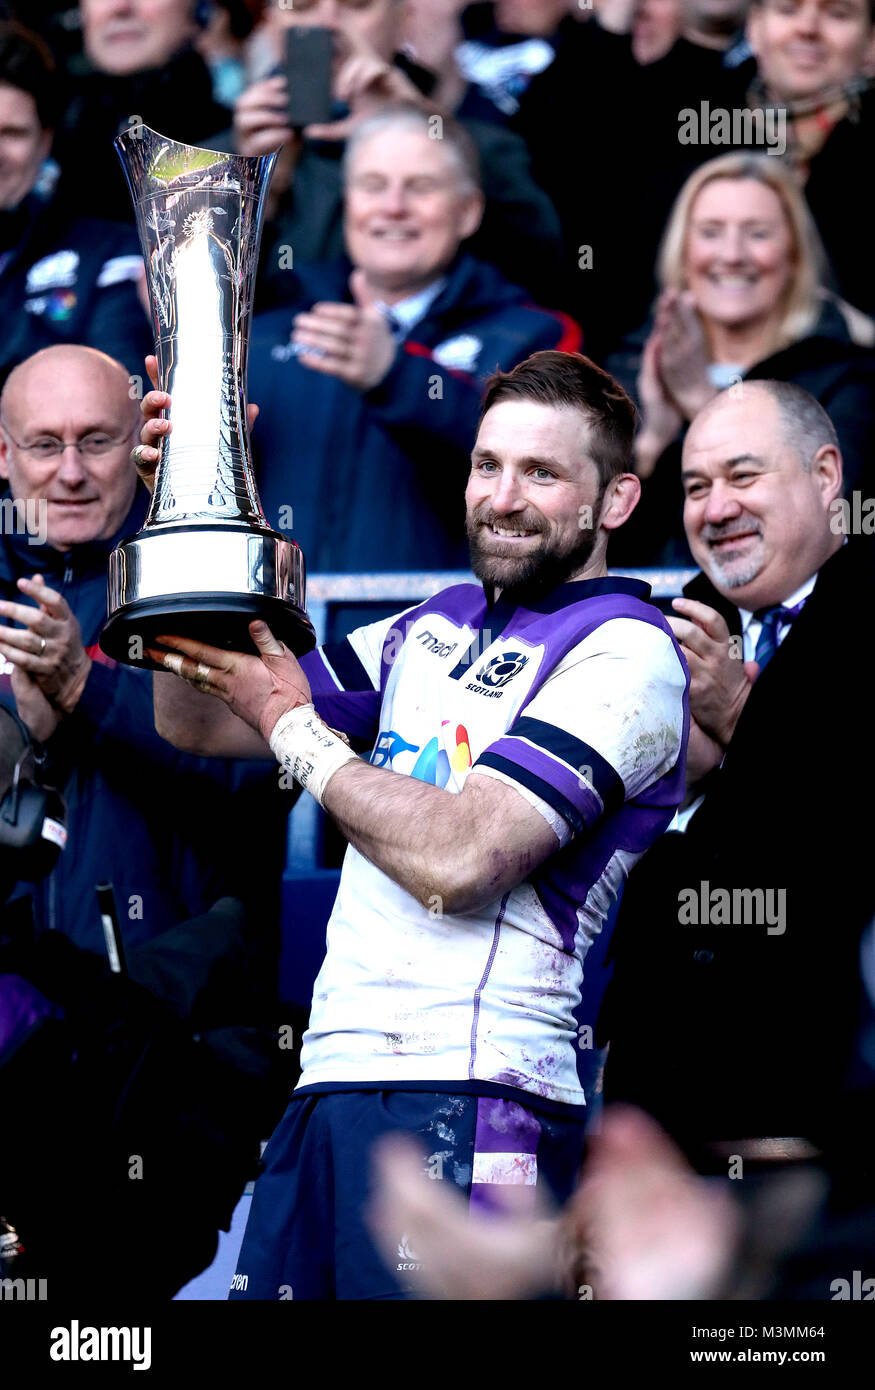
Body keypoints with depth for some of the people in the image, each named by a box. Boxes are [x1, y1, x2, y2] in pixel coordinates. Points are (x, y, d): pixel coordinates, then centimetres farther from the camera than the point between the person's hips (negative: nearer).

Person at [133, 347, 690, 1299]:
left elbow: (462, 857, -17)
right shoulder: (441, 623, 20)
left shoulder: (624, 652, -5)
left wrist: (291, 723, -7)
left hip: (463, 1110, -8)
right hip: (329, 1084, 8)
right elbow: (195, 723, 23)